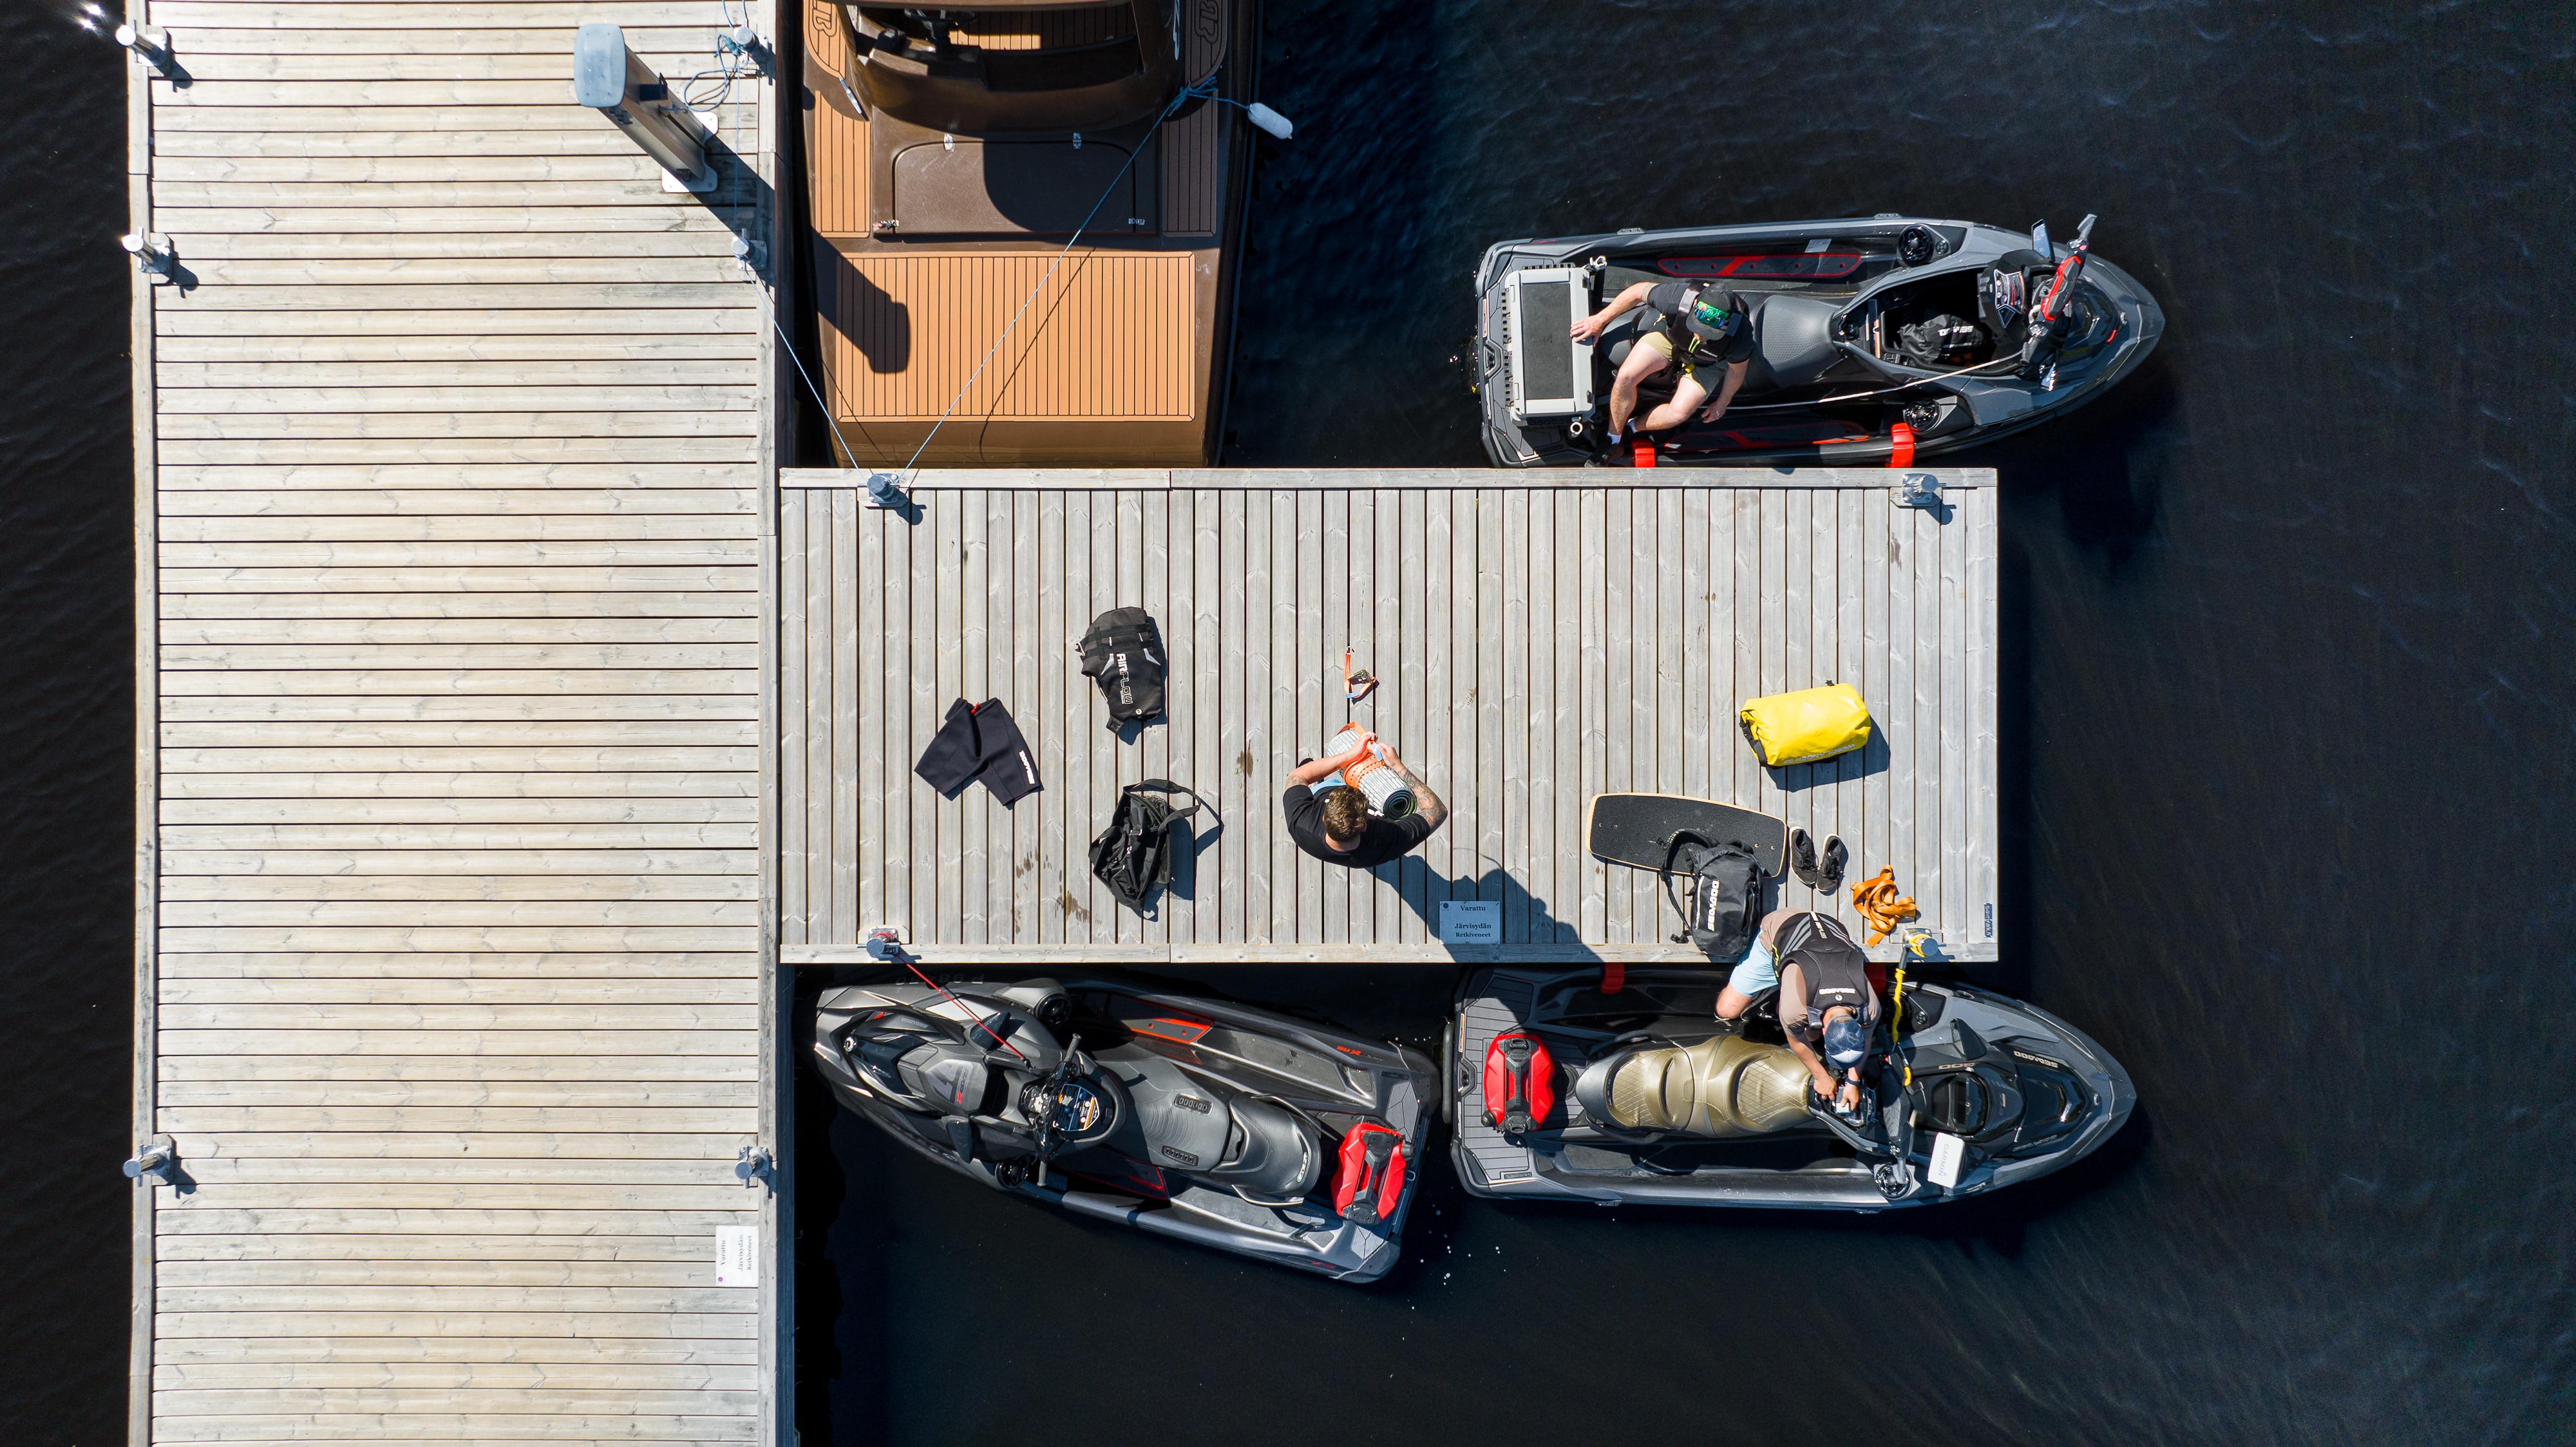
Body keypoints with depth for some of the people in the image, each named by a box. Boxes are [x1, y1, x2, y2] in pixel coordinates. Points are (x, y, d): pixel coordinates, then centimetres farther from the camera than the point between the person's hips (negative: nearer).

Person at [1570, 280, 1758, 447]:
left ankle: (1631, 428, 8)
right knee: (1627, 375, -24)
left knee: (1678, 414, -23)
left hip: (1706, 362, -1)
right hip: (1671, 335, 1)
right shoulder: (1679, 298, -40)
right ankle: (1612, 440, -2)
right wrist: (1600, 320, -13)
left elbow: (1737, 371, -15)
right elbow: (1640, 290, -18)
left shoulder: (1740, 336, -38)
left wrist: (1722, 404, 2)